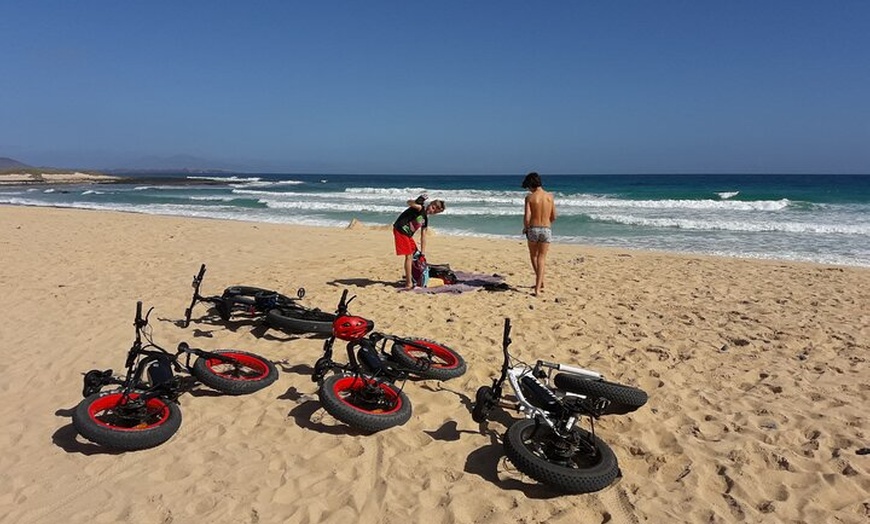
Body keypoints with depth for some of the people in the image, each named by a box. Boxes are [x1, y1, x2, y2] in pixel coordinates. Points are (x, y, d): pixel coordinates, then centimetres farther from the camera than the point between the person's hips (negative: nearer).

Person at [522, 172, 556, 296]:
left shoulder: (530, 197, -8)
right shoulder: (549, 196, 2)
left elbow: (527, 217, -13)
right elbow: (553, 217, 7)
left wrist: (525, 228, 6)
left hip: (533, 229, -2)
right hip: (546, 230, 2)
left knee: (533, 256, 21)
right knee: (542, 258, 6)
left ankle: (540, 281, 28)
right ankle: (538, 288, -1)